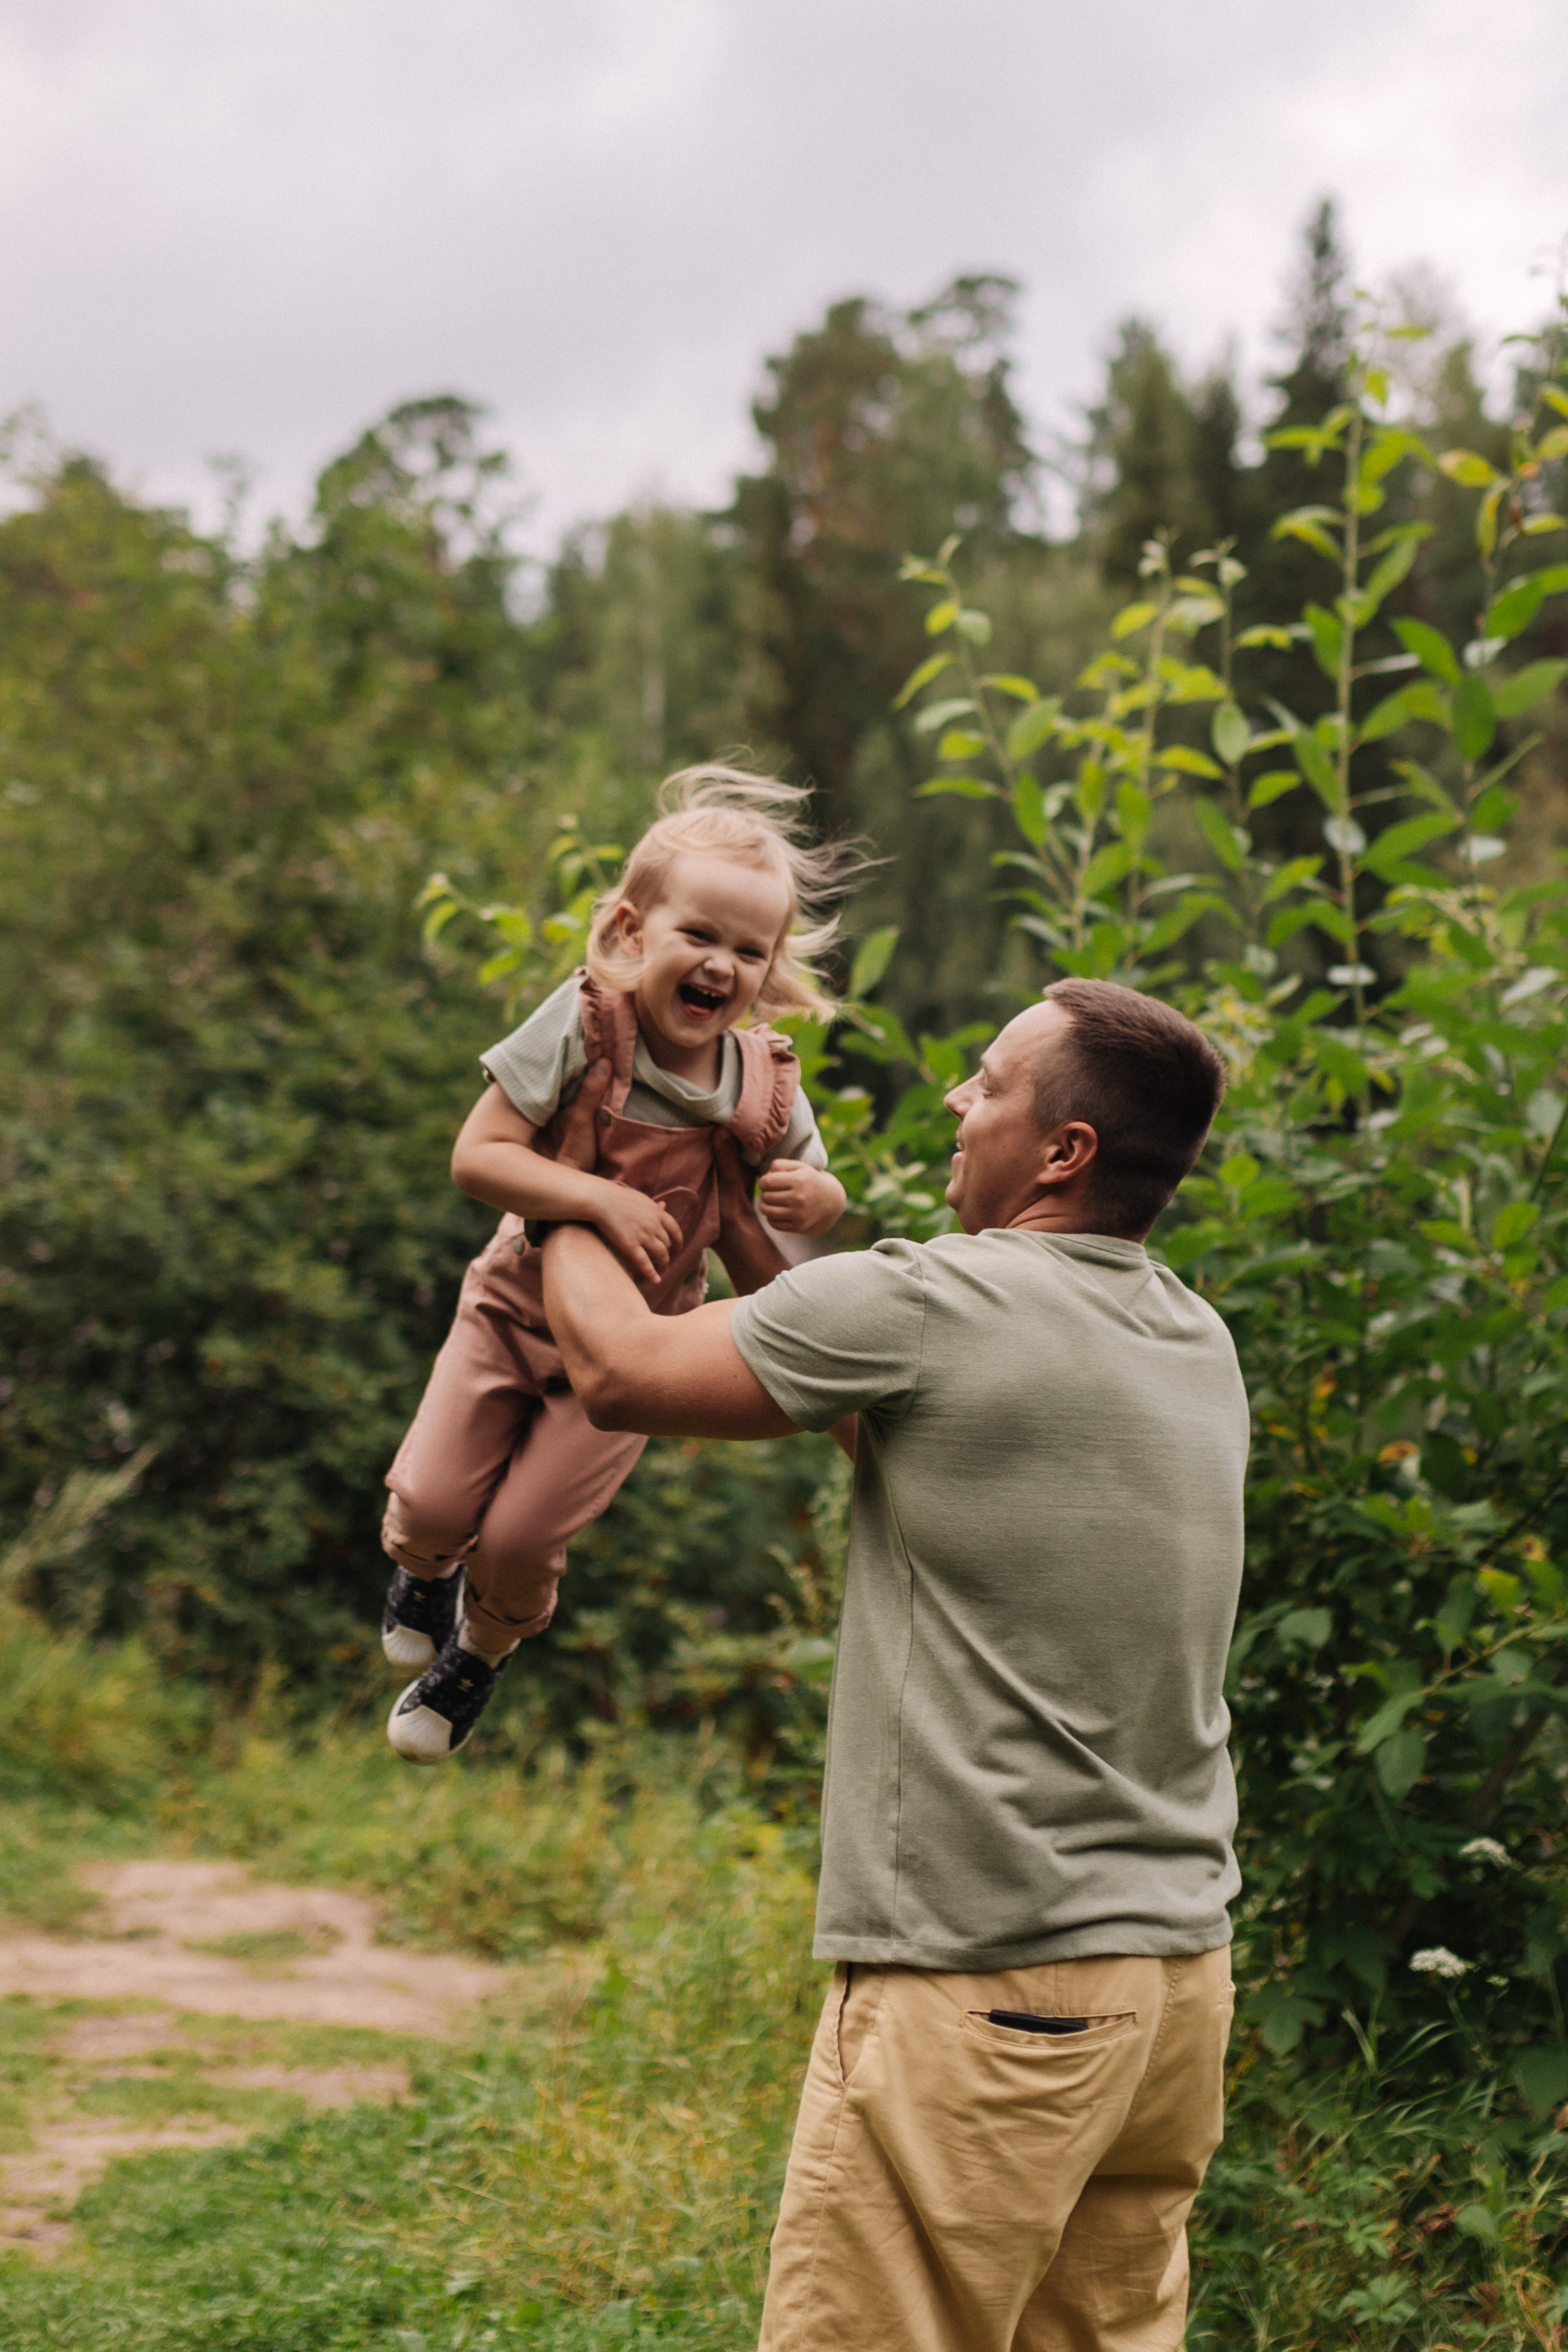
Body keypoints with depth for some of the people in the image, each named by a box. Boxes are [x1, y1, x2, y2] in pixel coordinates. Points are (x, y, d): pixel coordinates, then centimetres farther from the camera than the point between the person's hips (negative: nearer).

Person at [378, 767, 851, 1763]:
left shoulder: (767, 1092, -13)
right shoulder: (583, 1025, -21)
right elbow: (477, 1154, -23)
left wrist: (815, 1202, -22)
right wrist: (600, 1200, -34)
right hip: (517, 1306, 0)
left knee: (519, 1543, -4)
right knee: (430, 1505, -10)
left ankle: (481, 1653, 32)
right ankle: (426, 1569, 31)